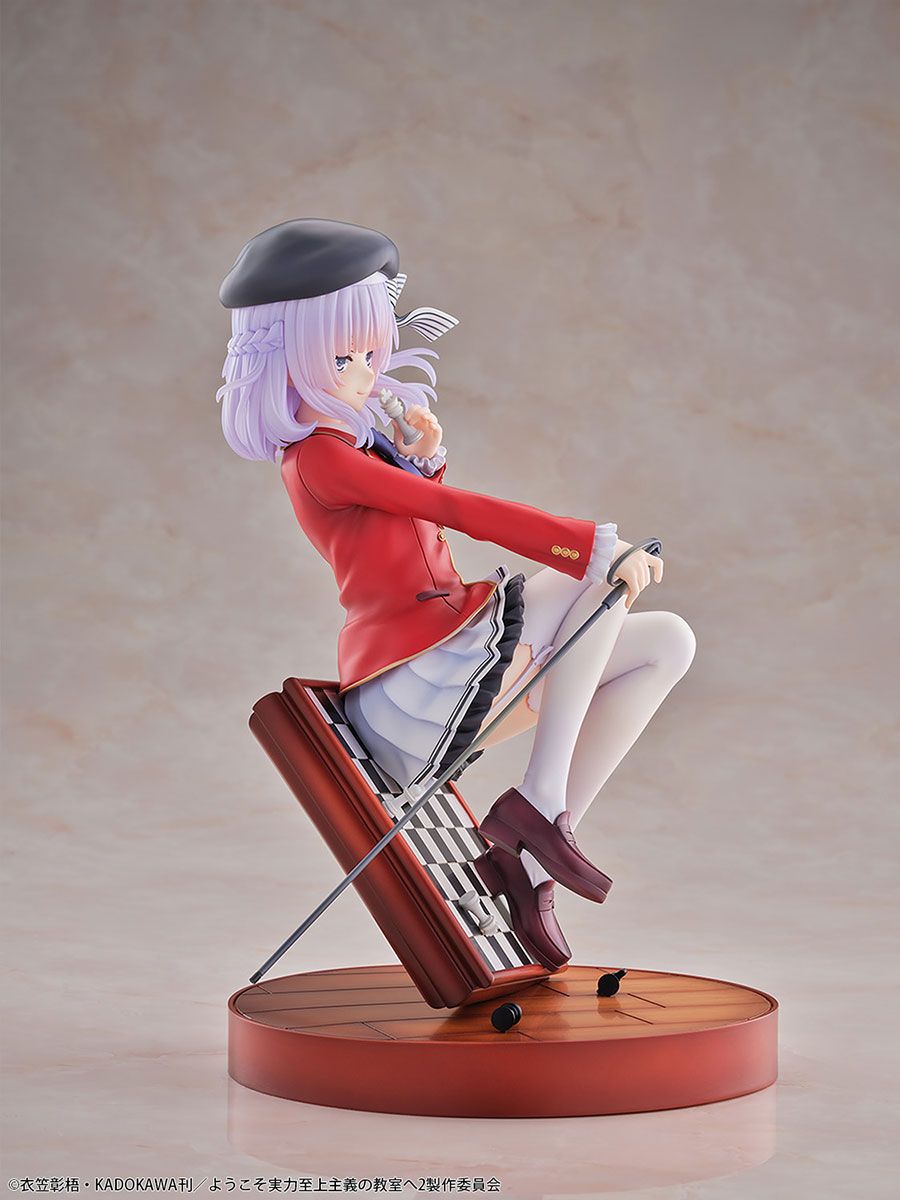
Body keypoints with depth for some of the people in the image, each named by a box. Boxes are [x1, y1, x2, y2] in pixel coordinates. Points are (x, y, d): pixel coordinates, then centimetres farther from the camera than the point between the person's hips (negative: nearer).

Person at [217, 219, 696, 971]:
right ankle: (539, 801, -14)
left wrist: (420, 462, 7)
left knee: (668, 644, 5)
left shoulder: (355, 442, 18)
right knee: (601, 572, -15)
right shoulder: (321, 459, -12)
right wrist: (599, 545, -23)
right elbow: (462, 512, -20)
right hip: (412, 687, -10)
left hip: (446, 671, 10)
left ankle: (529, 857, -1)